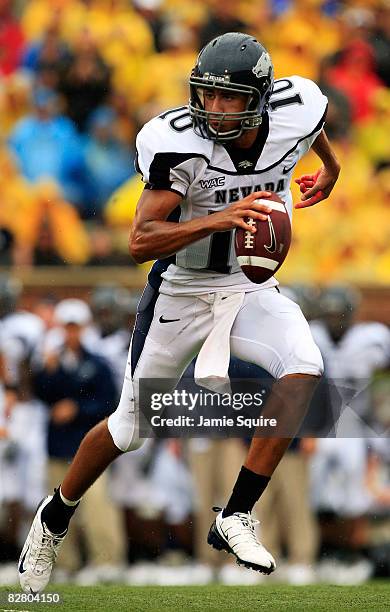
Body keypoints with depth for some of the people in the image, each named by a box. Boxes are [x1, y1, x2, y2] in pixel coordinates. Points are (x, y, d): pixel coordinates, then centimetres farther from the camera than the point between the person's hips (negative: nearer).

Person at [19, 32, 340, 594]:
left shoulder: (295, 114, -17)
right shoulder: (180, 144, -28)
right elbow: (141, 241, -33)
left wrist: (330, 167, 31)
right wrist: (219, 219, -47)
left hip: (250, 289, 3)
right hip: (181, 291, -3)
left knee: (303, 369, -27)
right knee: (130, 429, 8)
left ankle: (235, 517, -20)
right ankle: (55, 517, 36)